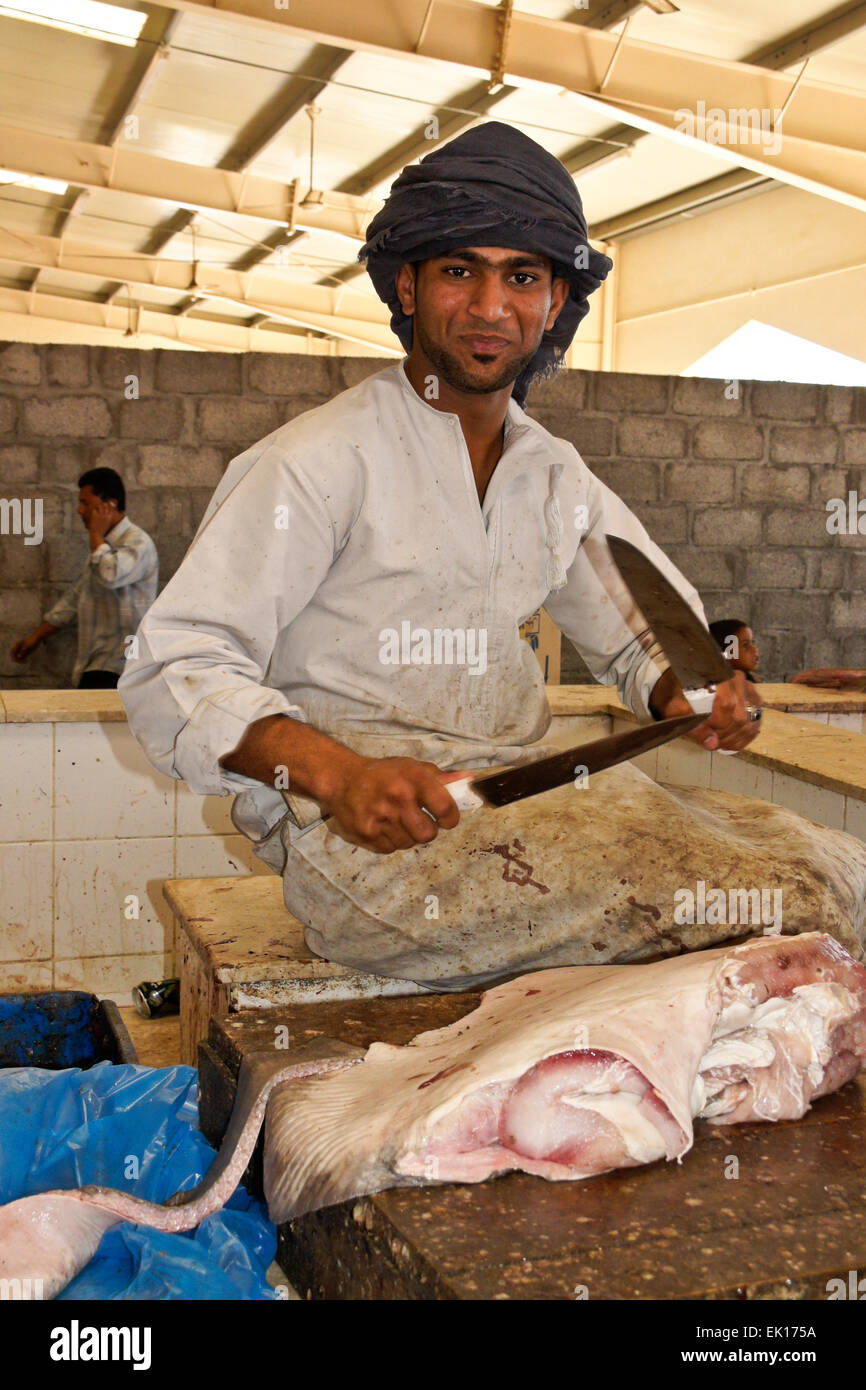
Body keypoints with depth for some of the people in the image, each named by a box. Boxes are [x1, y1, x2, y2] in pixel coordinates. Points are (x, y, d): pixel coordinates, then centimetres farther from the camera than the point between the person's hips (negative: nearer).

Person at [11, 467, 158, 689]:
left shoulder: (138, 542, -9)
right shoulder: (103, 545, 21)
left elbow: (110, 575, -30)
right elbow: (75, 597, 29)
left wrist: (96, 535, -12)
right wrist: (36, 636, 29)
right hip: (96, 661, 8)